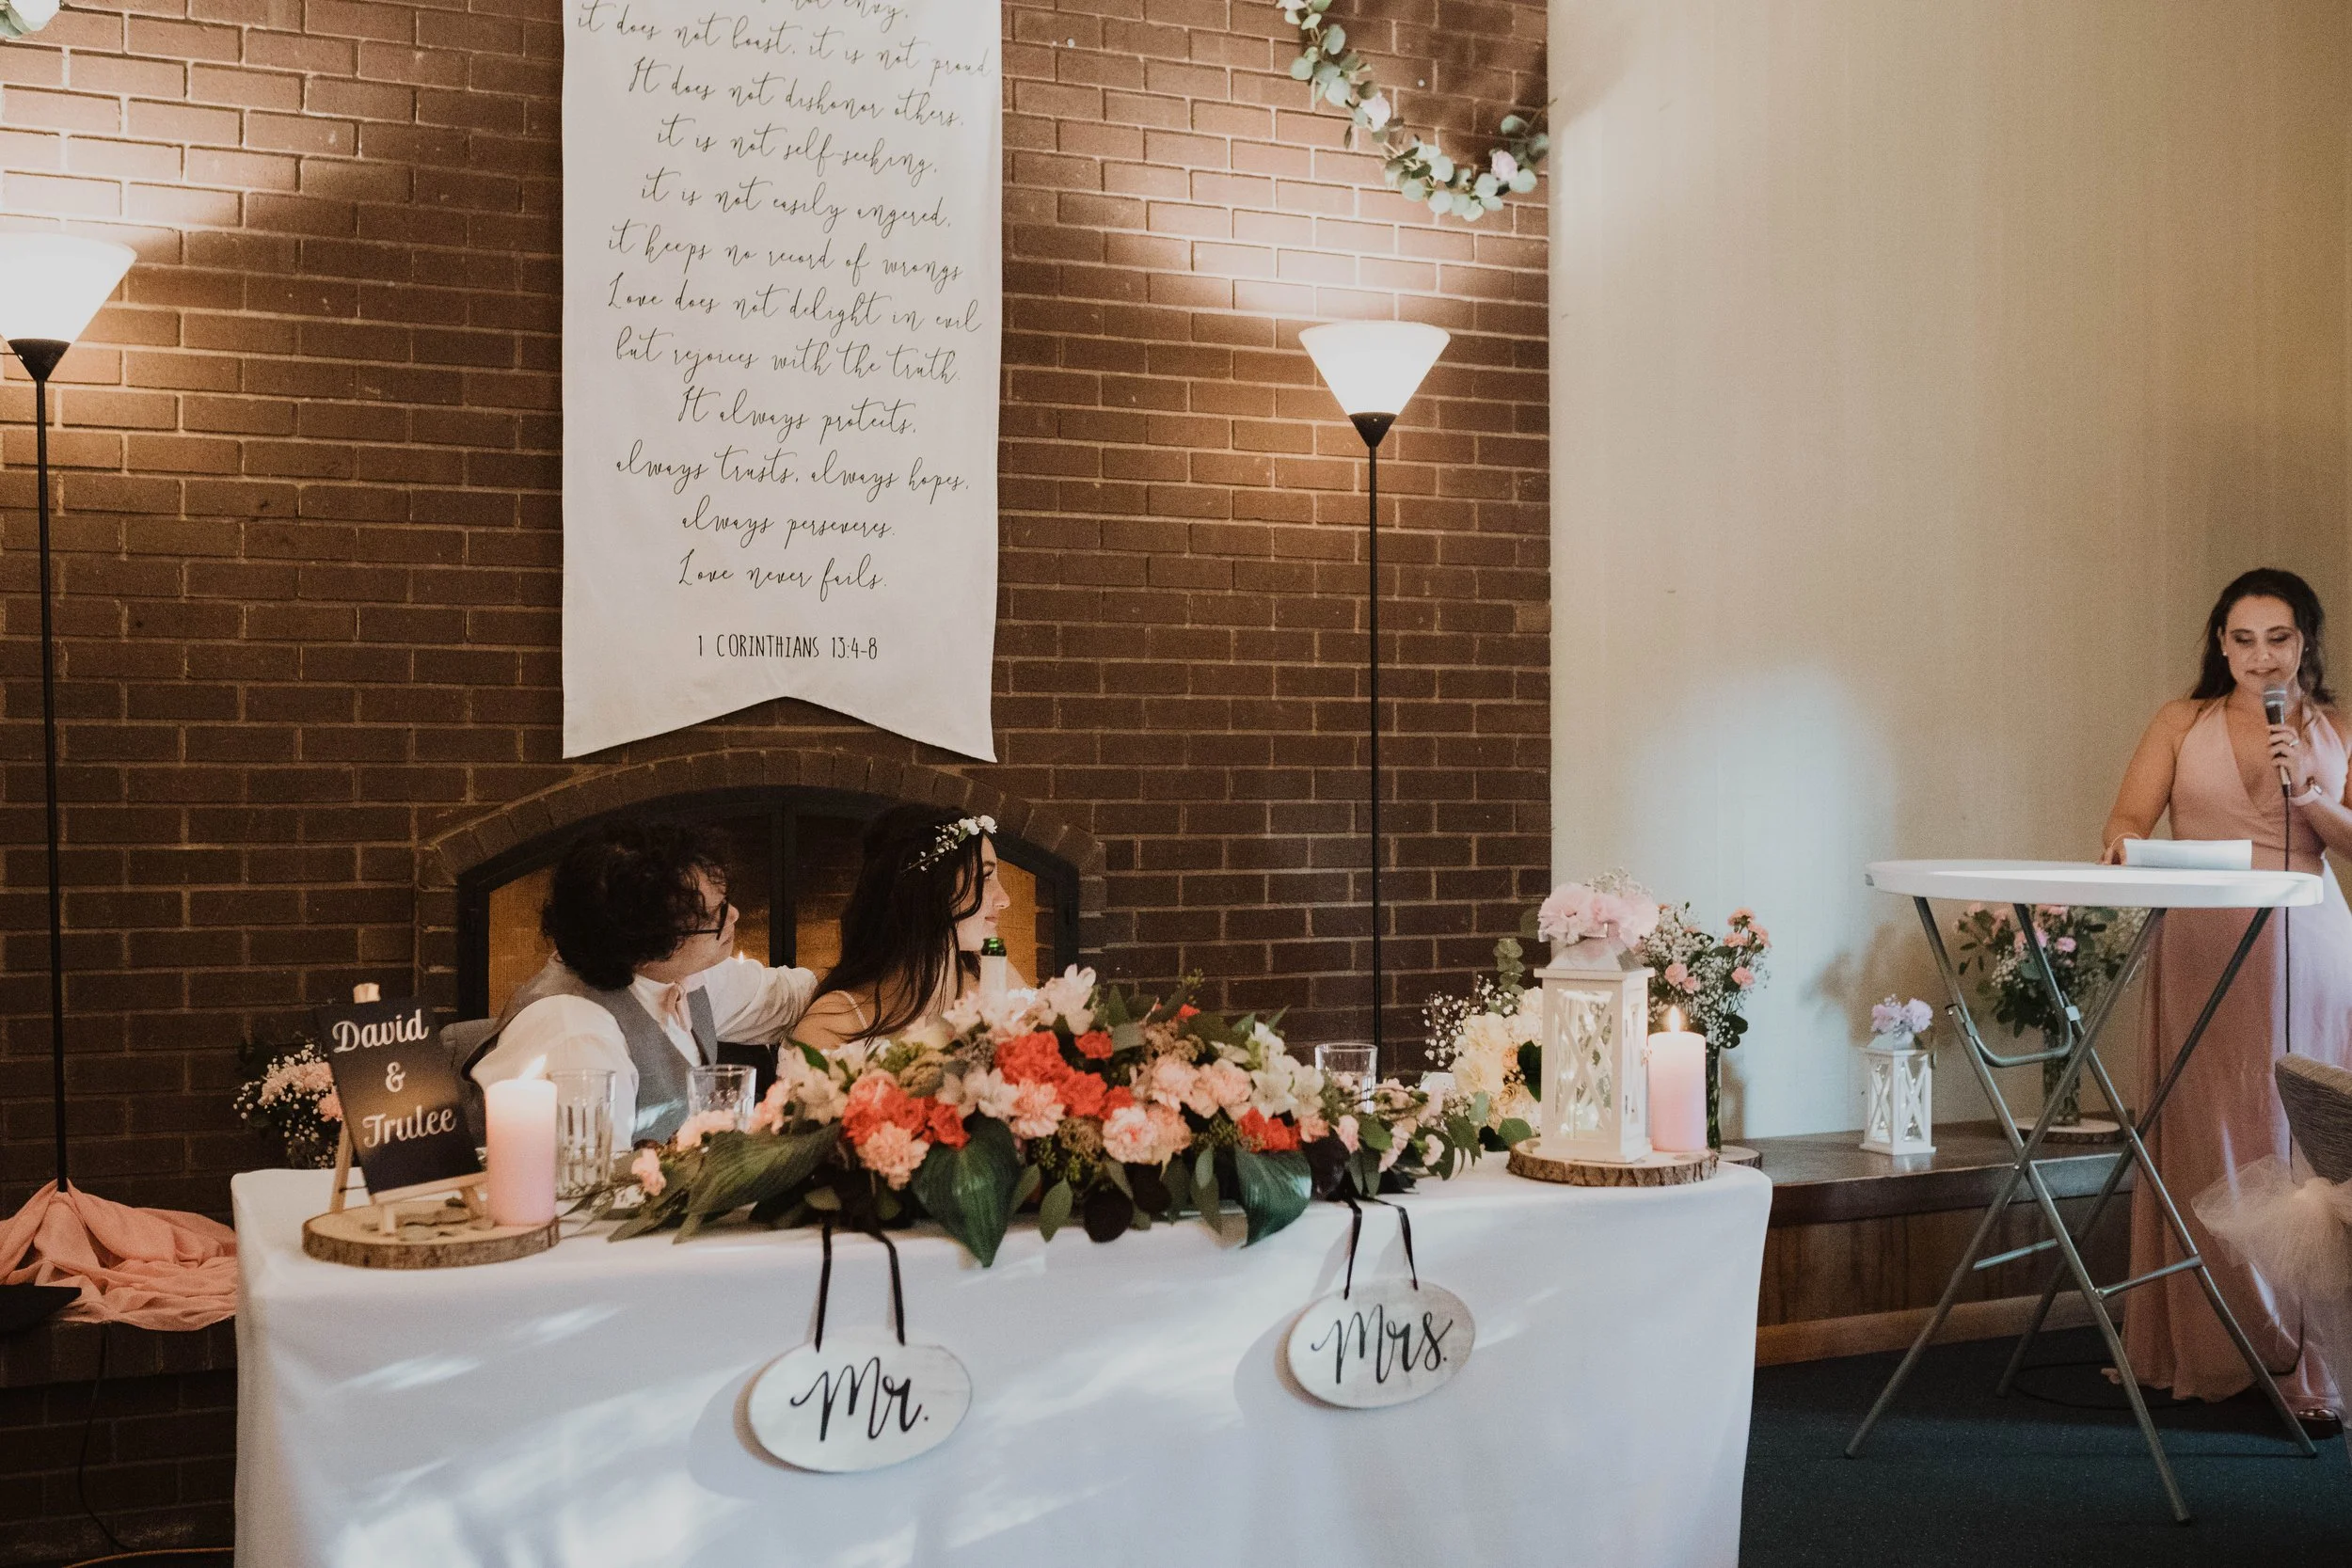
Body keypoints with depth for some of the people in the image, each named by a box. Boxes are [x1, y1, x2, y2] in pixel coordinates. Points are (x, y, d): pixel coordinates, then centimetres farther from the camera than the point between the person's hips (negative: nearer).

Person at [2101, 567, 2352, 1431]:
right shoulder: (2183, 722, 10)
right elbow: (2126, 823, 1)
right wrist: (2128, 846, -21)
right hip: (2202, 951, 0)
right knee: (2206, 1148, -1)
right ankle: (2209, 1351, 7)